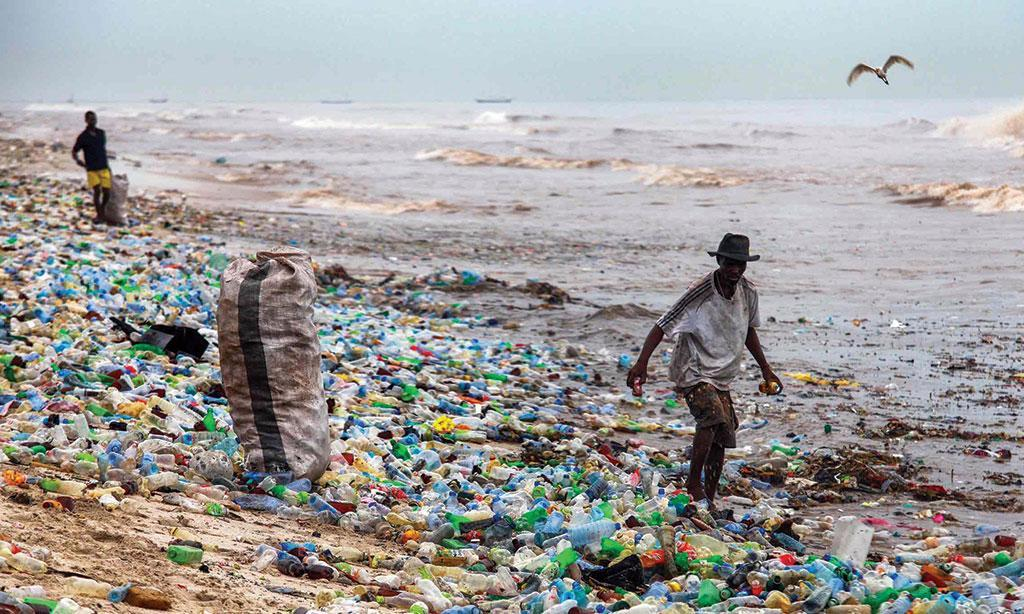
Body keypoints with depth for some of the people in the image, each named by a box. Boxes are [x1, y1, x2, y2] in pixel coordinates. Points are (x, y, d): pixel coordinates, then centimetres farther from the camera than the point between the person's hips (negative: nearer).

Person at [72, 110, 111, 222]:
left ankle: (102, 212, 24)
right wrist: (77, 160, -18)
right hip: (92, 170, -4)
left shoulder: (101, 133, 9)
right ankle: (99, 215, -2)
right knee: (97, 191, -15)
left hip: (104, 168, 4)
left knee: (107, 193, 0)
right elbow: (74, 151, 1)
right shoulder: (83, 136, -4)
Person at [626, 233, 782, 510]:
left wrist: (766, 369, 23)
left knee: (720, 441, 5)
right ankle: (693, 485, -16)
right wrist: (641, 364, -27)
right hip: (693, 372, -7)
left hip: (722, 377, 7)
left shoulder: (748, 293, 0)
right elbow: (662, 326, -18)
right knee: (713, 418, -30)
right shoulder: (700, 292, -19)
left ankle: (710, 501, 16)